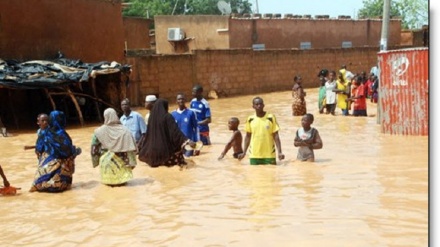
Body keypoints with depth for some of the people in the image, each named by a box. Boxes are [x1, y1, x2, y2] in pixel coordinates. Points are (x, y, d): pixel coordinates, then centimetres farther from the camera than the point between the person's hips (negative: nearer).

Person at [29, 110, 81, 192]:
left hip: (45, 165, 6)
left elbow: (38, 150, 6)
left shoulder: (44, 133, 1)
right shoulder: (61, 134, -14)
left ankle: (39, 184, -3)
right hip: (57, 166, -6)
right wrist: (77, 151, 3)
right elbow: (68, 151, -16)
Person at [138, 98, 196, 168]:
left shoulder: (151, 117, 7)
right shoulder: (167, 117, -10)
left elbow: (148, 134, 16)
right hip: (167, 148, -6)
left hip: (153, 149, 6)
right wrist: (187, 141, -25)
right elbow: (176, 131, -19)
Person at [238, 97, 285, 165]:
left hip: (269, 155, -2)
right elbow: (248, 137, 11)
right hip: (254, 155, 2)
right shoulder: (250, 119, 2)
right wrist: (244, 152, 7)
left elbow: (276, 136, -3)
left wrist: (279, 152, -11)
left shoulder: (271, 118, -5)